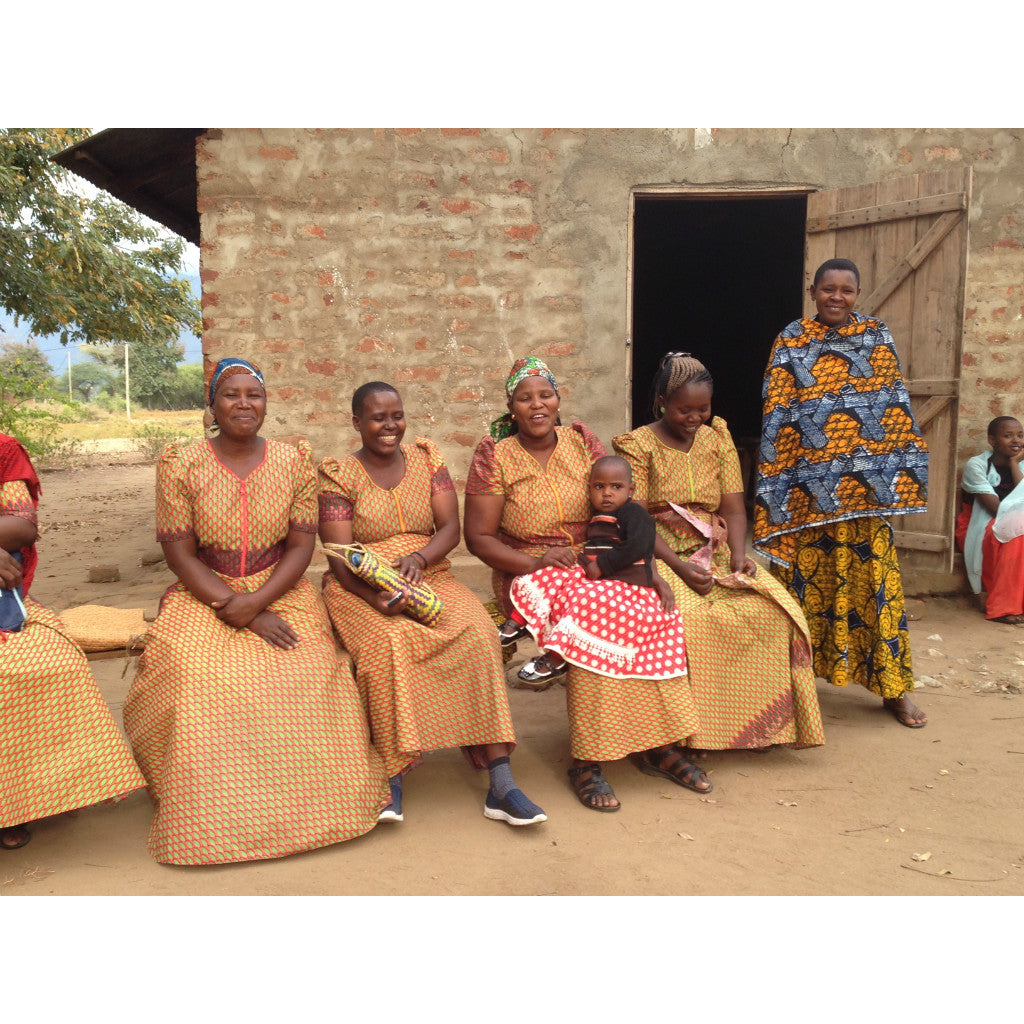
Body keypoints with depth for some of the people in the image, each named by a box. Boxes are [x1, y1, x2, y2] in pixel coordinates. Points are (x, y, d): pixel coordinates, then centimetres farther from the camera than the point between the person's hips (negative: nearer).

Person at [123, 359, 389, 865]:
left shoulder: (295, 460, 3)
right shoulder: (180, 464, -2)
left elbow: (301, 546, 0)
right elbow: (181, 555, -5)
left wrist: (254, 602, -16)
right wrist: (244, 615, -15)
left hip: (280, 591, 1)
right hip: (203, 595, 0)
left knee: (308, 672, -25)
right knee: (198, 679, -28)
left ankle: (308, 804, -6)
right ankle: (209, 820, -10)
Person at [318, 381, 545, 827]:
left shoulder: (427, 458, 11)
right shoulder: (339, 474, 1)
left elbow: (450, 528, 3)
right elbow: (340, 557, -7)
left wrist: (418, 558, -19)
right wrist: (376, 596, -27)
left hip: (429, 576, 2)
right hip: (360, 587, -2)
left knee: (475, 631, -27)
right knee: (390, 640, -35)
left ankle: (500, 783, -27)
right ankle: (393, 774, -24)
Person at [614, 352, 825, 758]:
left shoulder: (718, 439, 12)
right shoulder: (638, 446, -2)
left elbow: (734, 510, 7)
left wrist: (739, 555, -13)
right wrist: (680, 566, -23)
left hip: (715, 553, 4)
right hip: (658, 556, -4)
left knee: (771, 610, -21)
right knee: (688, 618, -34)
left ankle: (763, 723, -7)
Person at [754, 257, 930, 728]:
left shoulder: (876, 336, 9)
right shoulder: (791, 341, 3)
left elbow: (895, 403, 8)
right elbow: (777, 417, 0)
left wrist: (902, 472, -1)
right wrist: (776, 486, -6)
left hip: (865, 483, 1)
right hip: (809, 484, -1)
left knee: (875, 578, 2)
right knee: (808, 578, 3)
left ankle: (893, 687, 13)